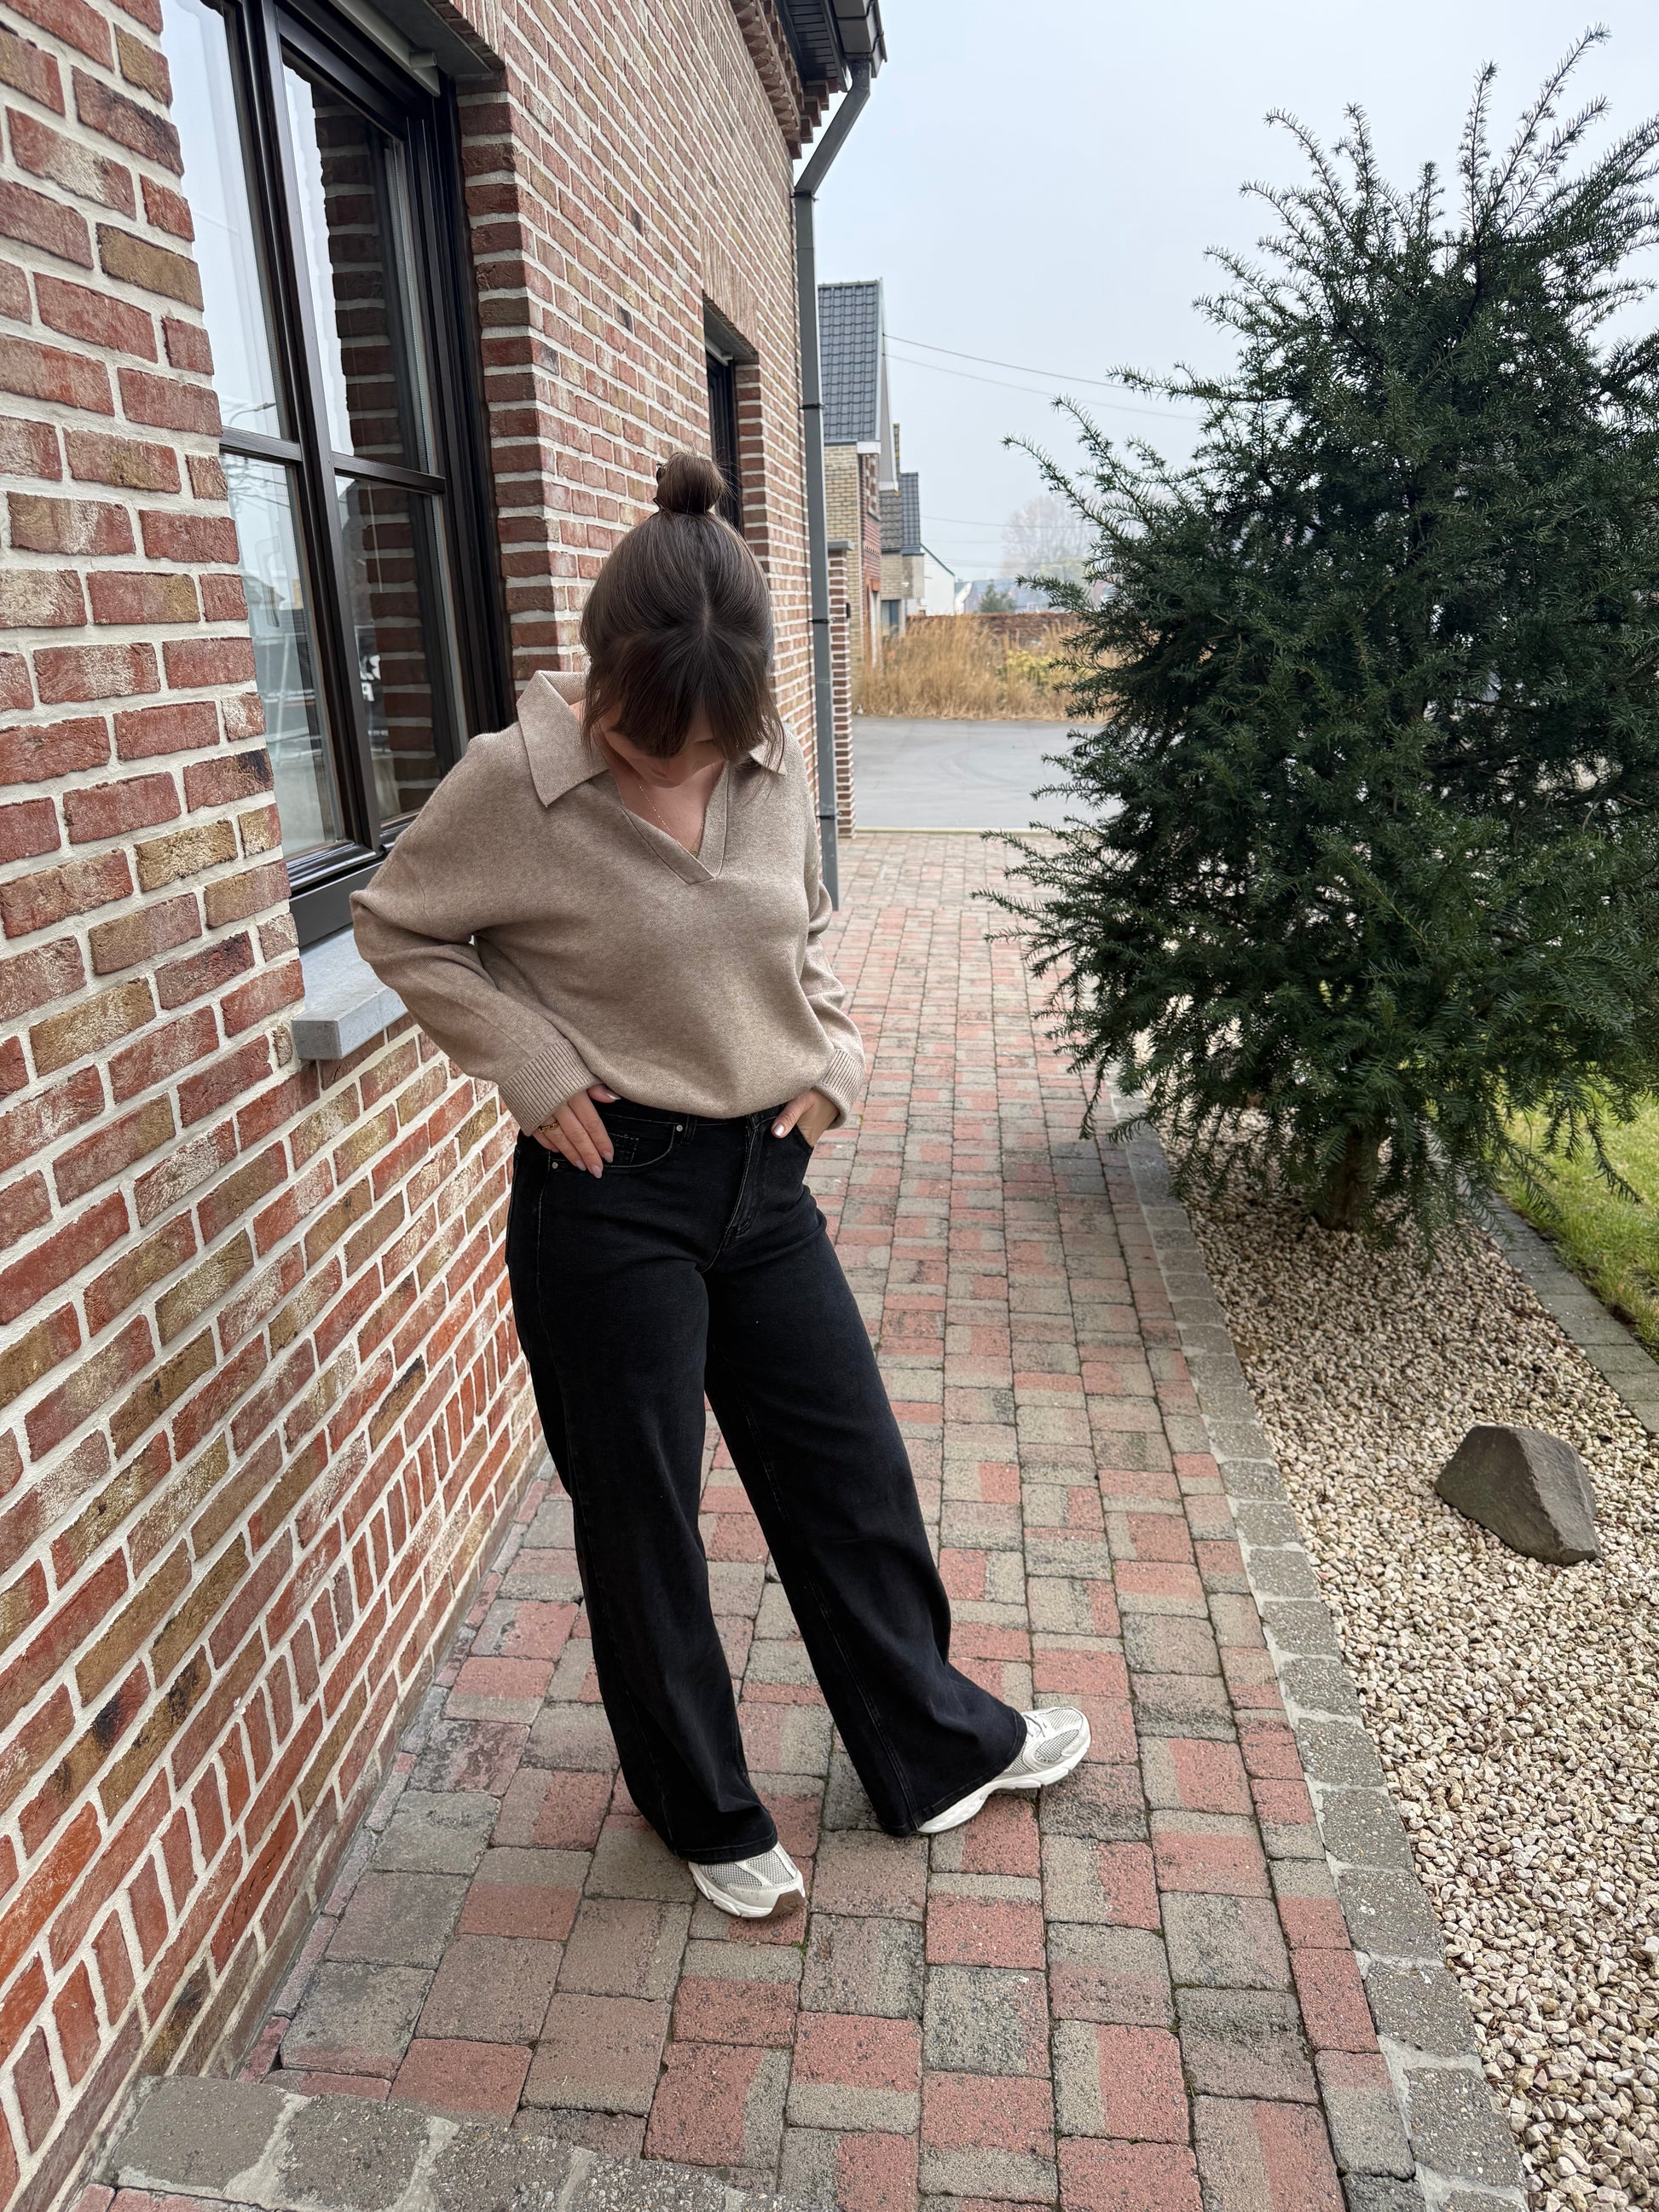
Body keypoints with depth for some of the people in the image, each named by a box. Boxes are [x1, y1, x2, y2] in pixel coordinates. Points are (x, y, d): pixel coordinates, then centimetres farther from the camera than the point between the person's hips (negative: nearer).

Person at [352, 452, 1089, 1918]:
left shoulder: (773, 763, -1)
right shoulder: (514, 784, -15)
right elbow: (399, 932, -2)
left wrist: (832, 1055, 1)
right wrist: (536, 1070, -12)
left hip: (765, 1175, 5)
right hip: (609, 1196, -4)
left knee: (850, 1469, 17)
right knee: (640, 1518, 12)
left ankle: (935, 1749, 43)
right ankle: (707, 1814, 38)